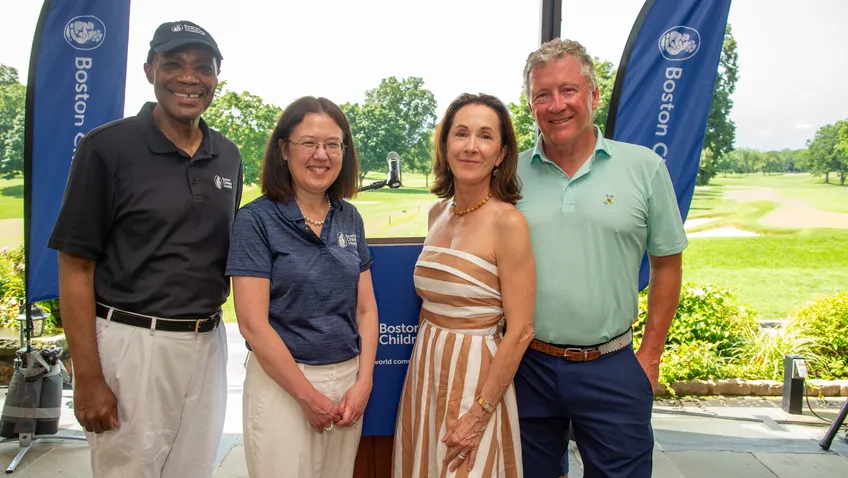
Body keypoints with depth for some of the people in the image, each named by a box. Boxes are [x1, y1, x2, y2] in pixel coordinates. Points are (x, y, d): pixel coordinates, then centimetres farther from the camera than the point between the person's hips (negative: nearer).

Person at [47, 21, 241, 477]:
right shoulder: (108, 146, -8)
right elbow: (75, 268, -9)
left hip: (207, 343, 5)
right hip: (130, 341, -5)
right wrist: (87, 378, -12)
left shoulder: (227, 156, 7)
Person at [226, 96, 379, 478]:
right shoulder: (257, 219, -10)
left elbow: (366, 309, 7)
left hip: (348, 380, 5)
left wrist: (363, 383, -5)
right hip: (282, 380, -5)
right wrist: (308, 395, -12)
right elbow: (253, 324, -14)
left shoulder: (349, 218, 5)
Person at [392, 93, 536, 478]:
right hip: (425, 369, 7)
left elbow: (520, 331, -16)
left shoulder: (507, 222, -16)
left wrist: (480, 413, -16)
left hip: (476, 375, -6)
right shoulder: (437, 214, 4)